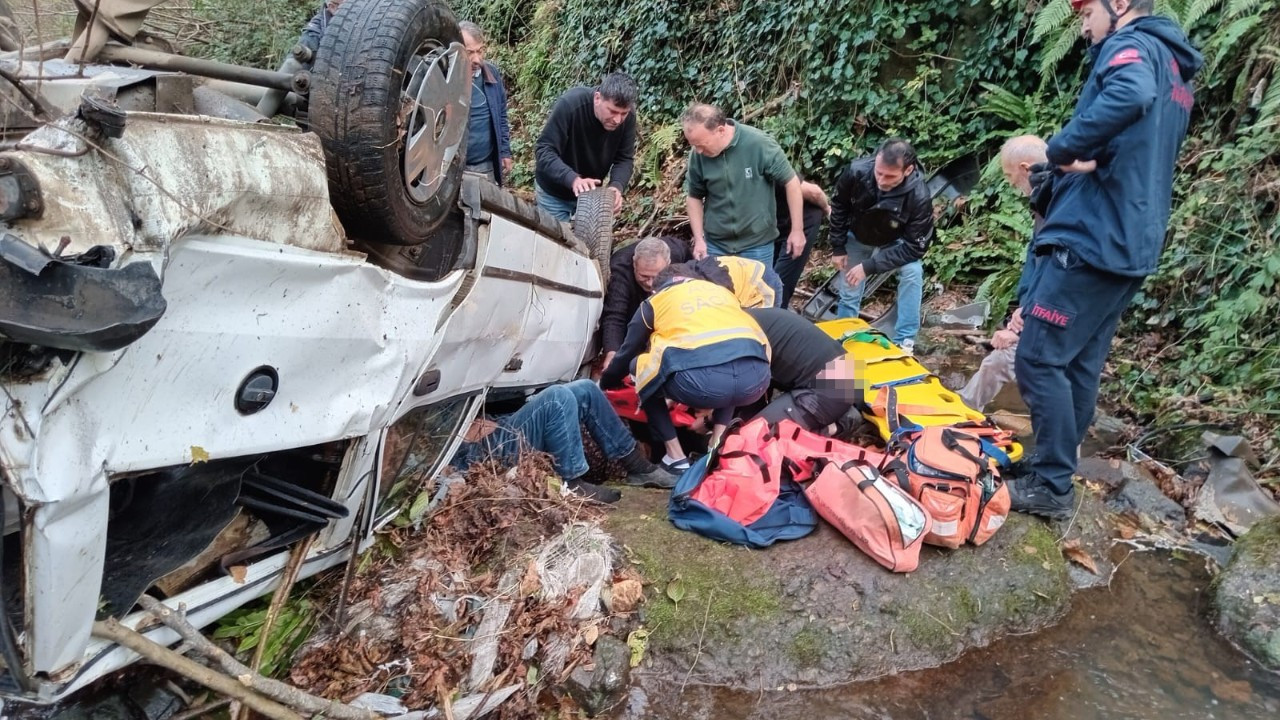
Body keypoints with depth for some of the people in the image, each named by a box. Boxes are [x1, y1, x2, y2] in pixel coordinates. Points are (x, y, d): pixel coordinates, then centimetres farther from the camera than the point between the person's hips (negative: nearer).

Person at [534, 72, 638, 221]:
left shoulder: (627, 117, -19)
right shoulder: (569, 105, -31)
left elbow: (624, 158, -11)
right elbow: (543, 151, -32)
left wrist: (617, 186, -33)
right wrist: (573, 179, -48)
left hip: (591, 193, 4)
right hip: (554, 193, -4)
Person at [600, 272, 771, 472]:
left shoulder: (654, 301, 26)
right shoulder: (721, 290, 36)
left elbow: (626, 354, 33)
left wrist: (605, 383, 55)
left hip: (701, 378, -4)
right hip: (756, 377, 4)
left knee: (638, 365, 26)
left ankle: (675, 456, 19)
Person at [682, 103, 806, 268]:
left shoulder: (759, 144, -19)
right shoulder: (698, 155, -9)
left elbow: (791, 182, -10)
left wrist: (797, 230, -7)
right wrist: (699, 239, 0)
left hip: (757, 245, -3)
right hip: (715, 245, 3)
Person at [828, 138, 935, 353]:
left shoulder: (919, 196, -38)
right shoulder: (857, 171, -33)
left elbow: (914, 247, -31)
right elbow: (838, 207, -12)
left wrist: (869, 266, -36)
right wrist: (838, 247, -9)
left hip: (894, 241, -2)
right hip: (857, 238, 2)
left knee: (913, 272, -25)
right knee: (849, 293, 6)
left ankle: (904, 341, -13)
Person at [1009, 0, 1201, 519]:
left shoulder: (1133, 46, -7)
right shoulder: (1173, 72, 24)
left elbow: (1129, 95, -33)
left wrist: (1061, 149, -22)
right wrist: (1091, 160, 9)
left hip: (1091, 239, -10)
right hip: (1128, 245, 10)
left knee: (1039, 359, -7)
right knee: (1080, 365, 12)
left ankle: (1052, 488, -1)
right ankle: (1053, 472, 21)